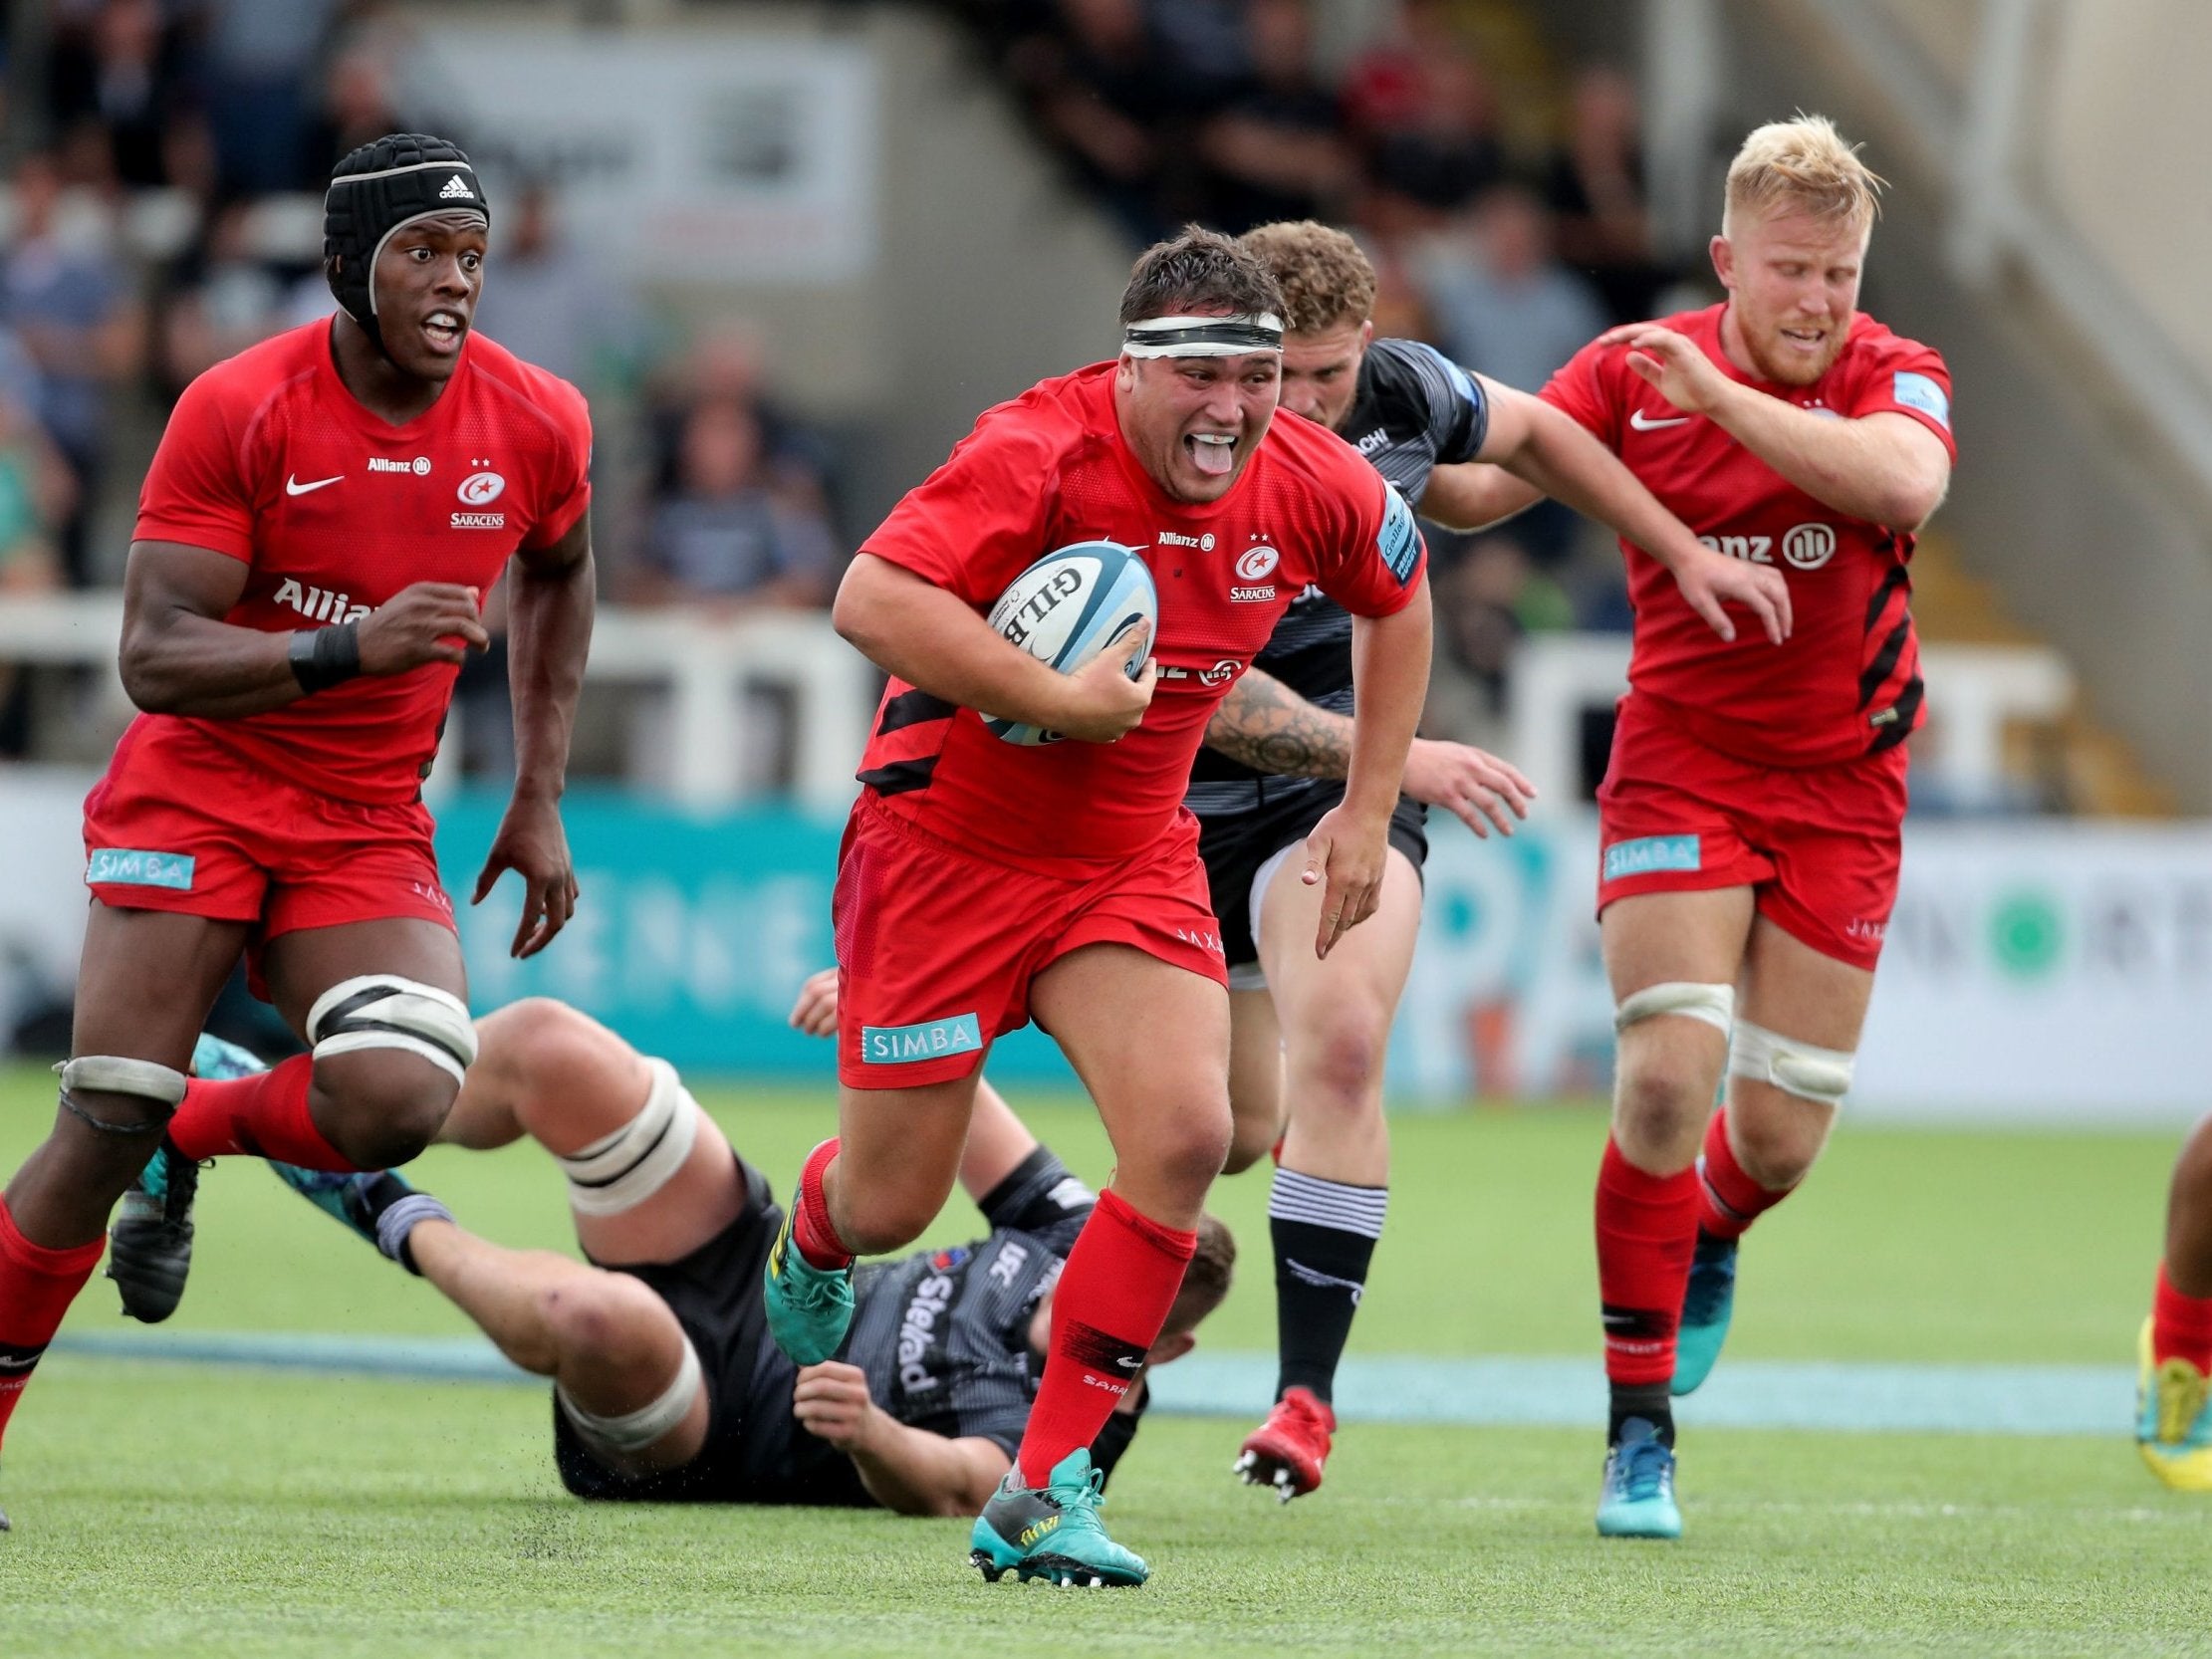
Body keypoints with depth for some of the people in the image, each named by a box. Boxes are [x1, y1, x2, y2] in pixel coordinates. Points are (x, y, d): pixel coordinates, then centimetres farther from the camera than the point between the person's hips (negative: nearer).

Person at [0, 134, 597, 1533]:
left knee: (399, 1100, -23)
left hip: (368, 837, 3)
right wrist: (351, 648, -32)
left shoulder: (535, 427, -3)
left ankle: (191, 1136, 9)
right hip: (194, 799, -3)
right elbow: (153, 659, -17)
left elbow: (559, 577, 22)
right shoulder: (241, 410, -14)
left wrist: (541, 797, 16)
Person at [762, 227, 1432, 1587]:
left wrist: (1369, 812, 11)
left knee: (1186, 1134, -19)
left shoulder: (1313, 485, -7)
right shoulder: (1041, 453, -25)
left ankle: (1045, 1492, -9)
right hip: (948, 846, -4)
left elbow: (1398, 598, 15)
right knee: (888, 1208, 3)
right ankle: (809, 1245, 46)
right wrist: (1060, 701, -34)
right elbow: (871, 600, -35)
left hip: (1132, 862, 4)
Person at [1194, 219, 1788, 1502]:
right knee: (1238, 1128, 7)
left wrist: (1687, 552, 14)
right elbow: (1203, 695, -30)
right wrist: (1397, 754, -37)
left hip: (1346, 785, 1)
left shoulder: (1401, 393, -11)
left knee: (1339, 1045, -25)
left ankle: (1309, 1388, -20)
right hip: (1191, 803, -1)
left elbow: (1532, 434, 13)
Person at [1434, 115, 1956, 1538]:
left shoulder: (1894, 379, -8)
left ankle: (1711, 1237, 41)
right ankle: (1639, 1435, -7)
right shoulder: (1633, 371, -5)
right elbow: (1483, 485, -7)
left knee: (1781, 1138, 1)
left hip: (1841, 791, 1)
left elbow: (1904, 484, -31)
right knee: (1668, 1075, -17)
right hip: (1679, 768, -1)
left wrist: (1719, 395, -35)